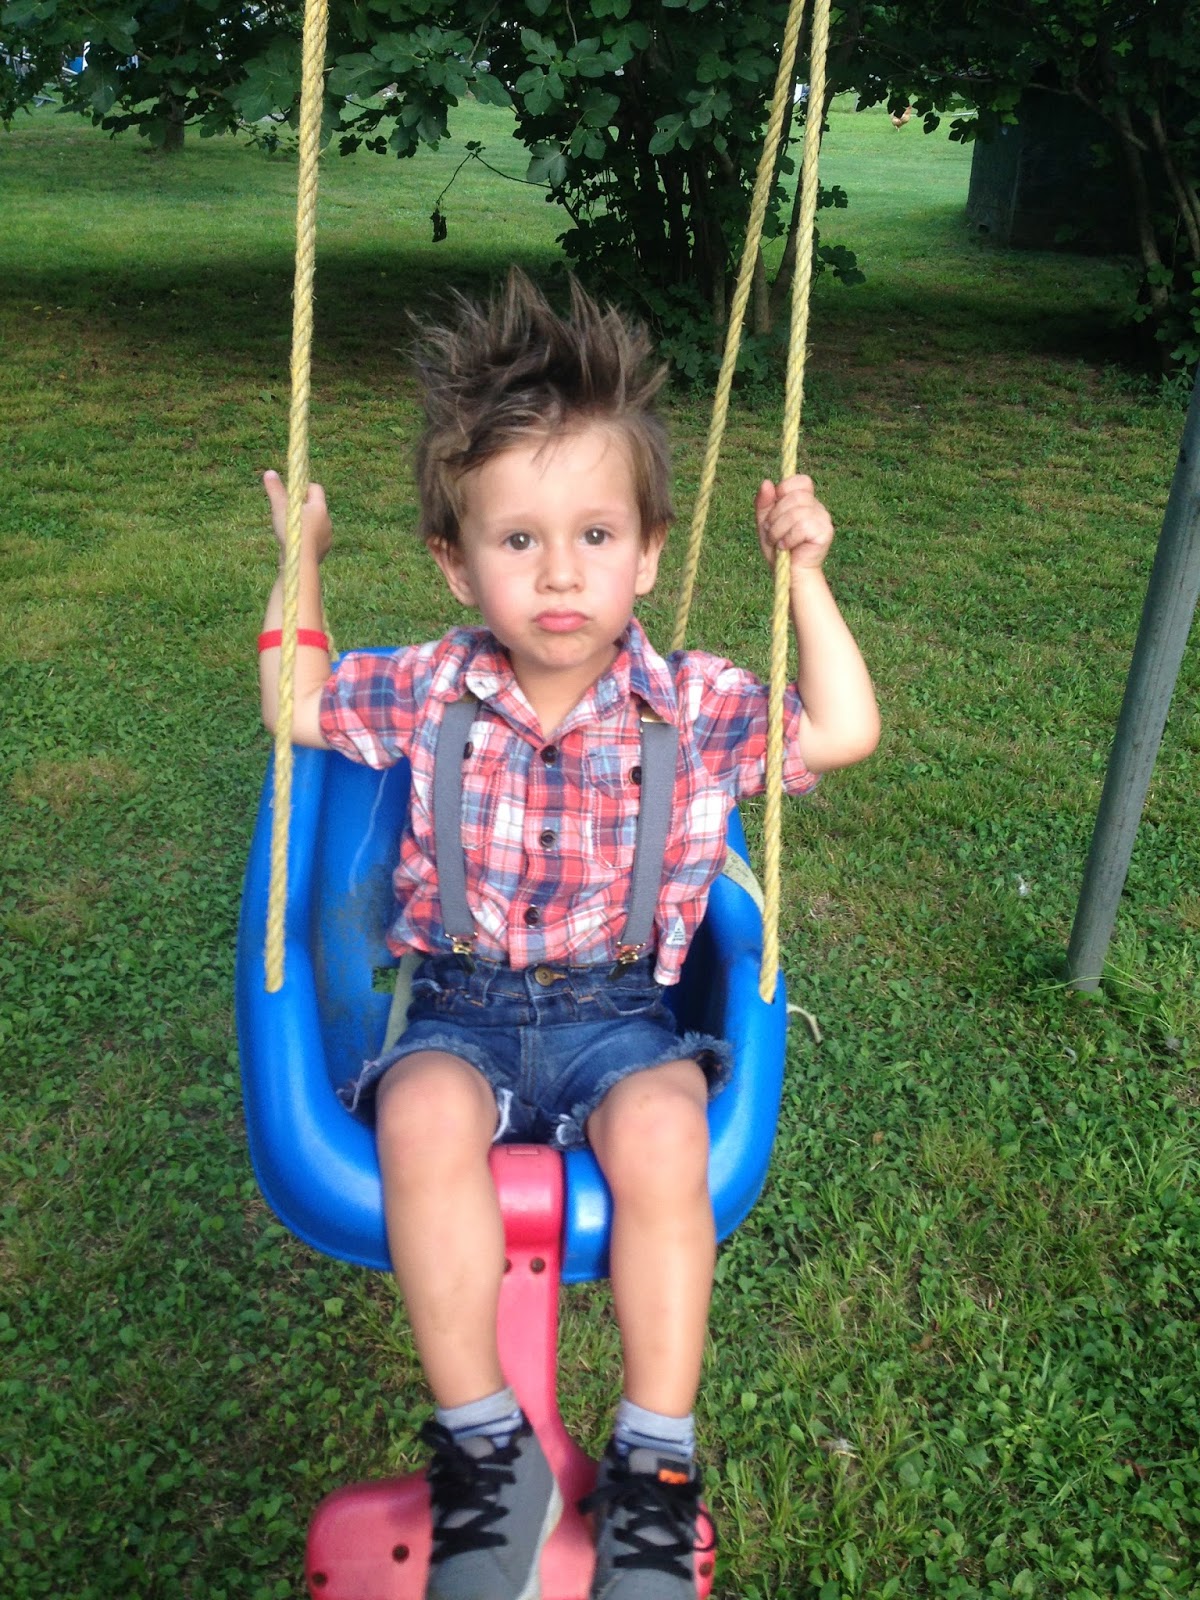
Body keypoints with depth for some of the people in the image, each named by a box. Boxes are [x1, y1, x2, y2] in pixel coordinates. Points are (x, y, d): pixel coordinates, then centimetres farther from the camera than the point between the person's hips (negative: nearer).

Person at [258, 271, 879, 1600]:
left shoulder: (689, 706, -3)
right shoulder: (429, 692, 0)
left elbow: (844, 733, -3)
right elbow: (295, 709, 13)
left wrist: (803, 572, -5)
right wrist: (299, 562, 9)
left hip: (617, 1009, 0)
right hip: (460, 1005, 1)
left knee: (660, 1128, -32)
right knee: (425, 1113, -32)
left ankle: (655, 1458, -12)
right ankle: (483, 1447, -15)